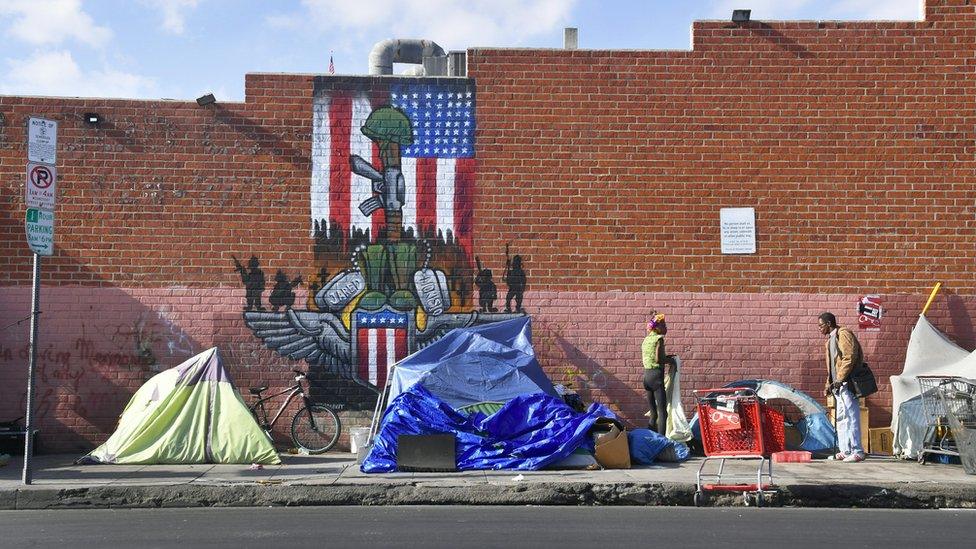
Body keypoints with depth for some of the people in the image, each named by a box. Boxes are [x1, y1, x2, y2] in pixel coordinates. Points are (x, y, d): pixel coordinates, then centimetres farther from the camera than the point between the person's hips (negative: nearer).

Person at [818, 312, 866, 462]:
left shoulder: (844, 334, -8)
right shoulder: (830, 339, 22)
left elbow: (850, 358, -18)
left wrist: (839, 379, -20)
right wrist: (828, 385, 22)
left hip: (846, 383, -10)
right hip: (837, 385, 10)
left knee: (851, 417, -10)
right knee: (840, 418, 11)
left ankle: (857, 452, -8)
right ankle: (845, 450, 16)